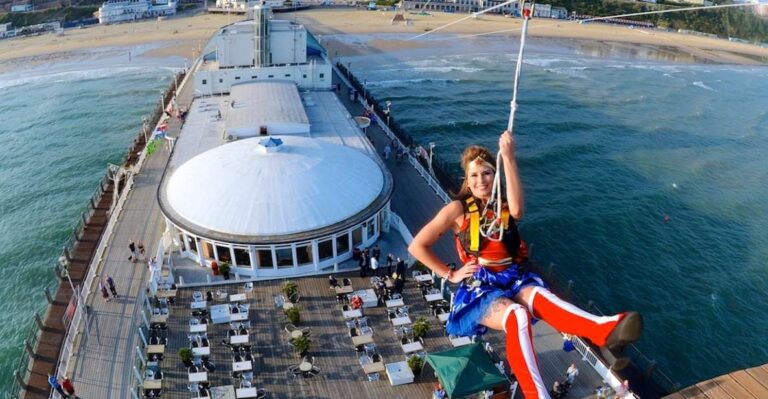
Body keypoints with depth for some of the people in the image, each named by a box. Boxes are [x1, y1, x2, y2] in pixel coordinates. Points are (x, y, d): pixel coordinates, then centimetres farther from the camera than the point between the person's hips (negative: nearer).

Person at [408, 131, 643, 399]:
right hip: (478, 286, -3)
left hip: (512, 279, 3)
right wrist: (450, 275, -2)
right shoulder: (458, 209, 2)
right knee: (517, 316, -36)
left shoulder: (505, 204, 12)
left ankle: (605, 330, -61)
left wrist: (509, 158, -20)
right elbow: (417, 246, 1)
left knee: (539, 297, -34)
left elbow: (517, 210, -17)